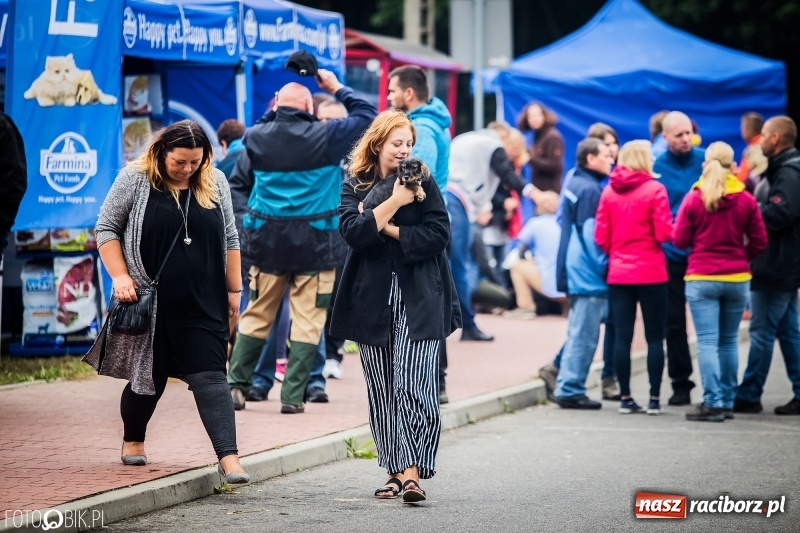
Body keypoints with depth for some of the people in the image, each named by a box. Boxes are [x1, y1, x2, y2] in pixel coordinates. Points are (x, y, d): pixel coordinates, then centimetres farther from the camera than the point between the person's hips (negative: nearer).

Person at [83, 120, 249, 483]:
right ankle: (132, 441, 34)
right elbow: (107, 228, 0)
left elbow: (229, 239, 12)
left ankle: (228, 458, -15)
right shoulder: (135, 179, -4)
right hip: (150, 303, -2)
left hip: (203, 304, 2)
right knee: (149, 375, 9)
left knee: (210, 376, -7)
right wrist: (120, 276, -9)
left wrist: (233, 290, 10)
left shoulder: (215, 184, 6)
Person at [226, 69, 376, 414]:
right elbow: (366, 114, 4)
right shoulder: (324, 137, -8)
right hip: (313, 242, -3)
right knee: (307, 320, 2)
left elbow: (237, 184, 10)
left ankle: (236, 384, 12)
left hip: (267, 238, 3)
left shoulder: (257, 137, 2)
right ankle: (293, 395, 0)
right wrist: (337, 88, 11)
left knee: (257, 315, 14)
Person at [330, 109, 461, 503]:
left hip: (418, 300, -3)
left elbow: (438, 234, -7)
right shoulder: (355, 187, 6)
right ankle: (395, 472, 13)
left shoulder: (423, 183, 3)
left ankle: (412, 473, -15)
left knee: (413, 388, -12)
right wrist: (393, 203, -16)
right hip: (373, 301, 3)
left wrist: (386, 228, -9)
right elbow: (353, 232, -10)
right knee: (382, 393, 5)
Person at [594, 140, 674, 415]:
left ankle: (625, 397, 7)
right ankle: (654, 398, 1)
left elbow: (601, 236, 3)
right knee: (655, 337, 4)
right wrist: (678, 229, 9)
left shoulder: (609, 191, 3)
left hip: (618, 274, 3)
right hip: (651, 274, -3)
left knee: (622, 337, 6)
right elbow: (664, 233, -12)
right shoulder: (654, 189, -9)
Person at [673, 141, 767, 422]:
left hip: (701, 279, -2)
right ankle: (727, 401, 15)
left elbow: (679, 240, -2)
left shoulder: (693, 198, -6)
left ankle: (713, 402, -9)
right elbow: (759, 242, 1)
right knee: (729, 341, 12)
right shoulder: (746, 200, -2)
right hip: (737, 278, 2)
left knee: (707, 342, -3)